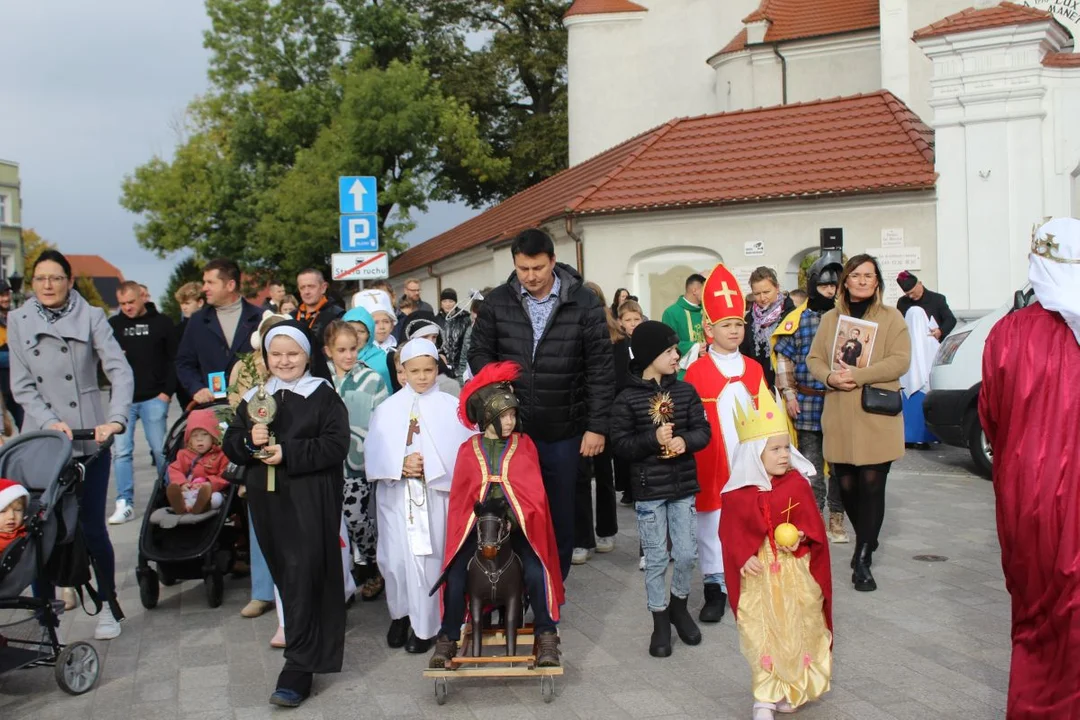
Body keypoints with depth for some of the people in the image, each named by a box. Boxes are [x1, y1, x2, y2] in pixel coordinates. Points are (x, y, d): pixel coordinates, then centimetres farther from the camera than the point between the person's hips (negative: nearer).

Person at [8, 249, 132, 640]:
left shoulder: (91, 318, -2)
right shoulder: (18, 321, 4)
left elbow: (120, 372, -11)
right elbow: (21, 385, 1)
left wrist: (116, 419, -24)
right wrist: (49, 421, -14)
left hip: (90, 439, -1)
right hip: (42, 440, 2)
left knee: (92, 526, 2)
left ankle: (108, 606, 19)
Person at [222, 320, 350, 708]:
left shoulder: (324, 396, -3)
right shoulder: (254, 398, 11)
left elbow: (336, 445, -12)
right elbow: (230, 446, 10)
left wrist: (288, 453, -19)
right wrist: (250, 440, -12)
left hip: (310, 501, -5)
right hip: (267, 500, 5)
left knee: (302, 576, -8)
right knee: (285, 575, 12)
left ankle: (298, 668, -4)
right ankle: (312, 646, 30)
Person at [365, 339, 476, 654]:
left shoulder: (451, 406, 0)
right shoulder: (387, 409, 6)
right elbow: (373, 455, 2)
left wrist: (430, 468, -15)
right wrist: (400, 465, -15)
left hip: (435, 496, -2)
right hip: (396, 496, 2)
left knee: (428, 558, 0)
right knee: (396, 557, 3)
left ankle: (425, 625, 16)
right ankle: (400, 614, 26)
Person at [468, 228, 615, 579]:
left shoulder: (584, 303, -7)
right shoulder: (497, 301, -1)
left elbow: (601, 368, -6)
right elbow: (479, 352, 8)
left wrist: (597, 426, -8)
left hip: (564, 431, -1)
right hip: (512, 428, 1)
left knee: (560, 511, 13)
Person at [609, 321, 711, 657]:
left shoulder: (686, 391, 2)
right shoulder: (627, 399, -9)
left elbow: (703, 431, 3)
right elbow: (620, 444, -9)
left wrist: (685, 441, -17)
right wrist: (653, 438, -22)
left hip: (683, 486, 3)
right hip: (648, 490, -3)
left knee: (687, 554, 8)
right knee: (656, 559, 6)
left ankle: (679, 604, 34)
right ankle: (660, 620, 21)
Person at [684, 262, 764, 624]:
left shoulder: (753, 369, 7)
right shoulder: (697, 371, -6)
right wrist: (692, 455, -6)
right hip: (712, 462, -3)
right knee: (712, 522, 4)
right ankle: (715, 587, 15)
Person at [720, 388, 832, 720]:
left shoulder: (797, 483, -4)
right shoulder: (737, 493, -7)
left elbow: (812, 521, 0)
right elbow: (731, 533, -3)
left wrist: (800, 537, -19)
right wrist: (743, 557, -17)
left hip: (795, 573, 1)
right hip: (758, 576, -1)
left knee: (797, 630, 12)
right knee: (760, 634, 1)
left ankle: (793, 688, 32)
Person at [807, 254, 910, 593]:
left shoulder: (891, 317, 3)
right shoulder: (829, 319, 13)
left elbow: (900, 361, -7)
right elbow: (813, 359, 12)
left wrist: (858, 375, -18)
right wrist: (830, 377, -10)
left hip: (877, 418, -3)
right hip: (839, 418, 3)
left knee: (872, 485, -6)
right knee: (846, 486, 5)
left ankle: (863, 559, 2)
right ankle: (867, 540, 31)